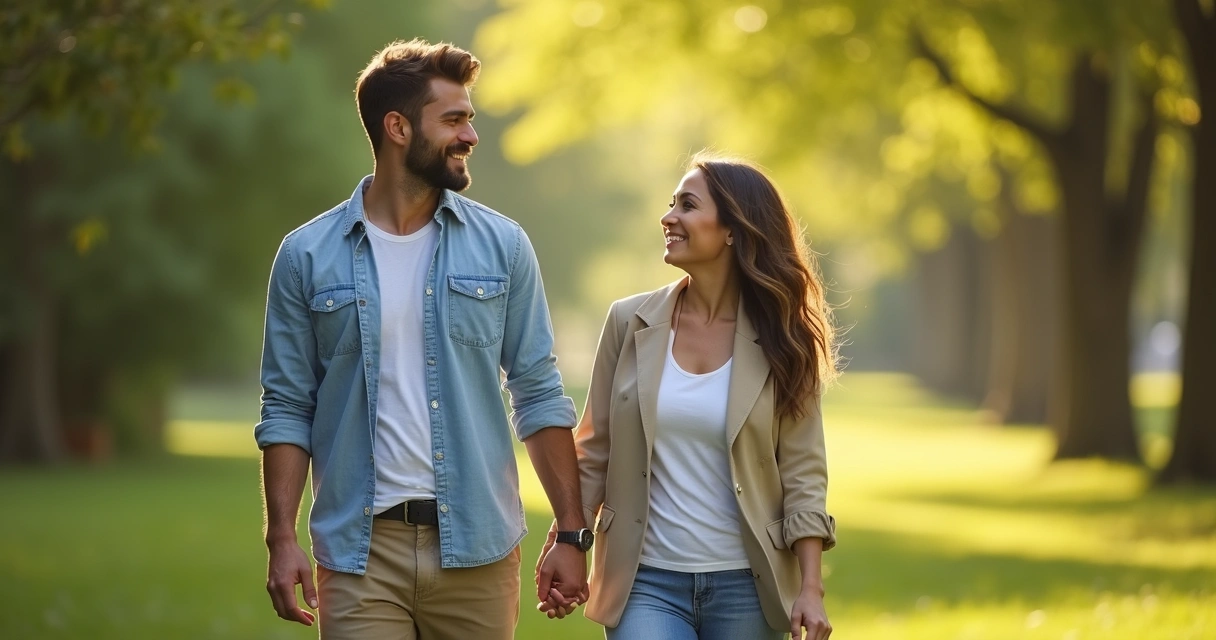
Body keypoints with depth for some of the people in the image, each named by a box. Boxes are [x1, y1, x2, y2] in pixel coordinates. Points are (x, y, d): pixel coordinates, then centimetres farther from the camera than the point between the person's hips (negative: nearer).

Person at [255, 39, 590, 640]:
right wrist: (281, 539, -6)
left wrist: (571, 532, 0)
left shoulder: (502, 246, 4)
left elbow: (539, 394, 5)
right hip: (361, 549, -1)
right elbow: (287, 408, 3)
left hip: (477, 547, 1)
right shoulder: (308, 255, 2)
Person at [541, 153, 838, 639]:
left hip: (744, 585, 0)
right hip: (646, 581, 0)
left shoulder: (779, 344, -1)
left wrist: (811, 589, -8)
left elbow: (802, 473, -1)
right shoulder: (631, 323, 2)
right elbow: (594, 453, 8)